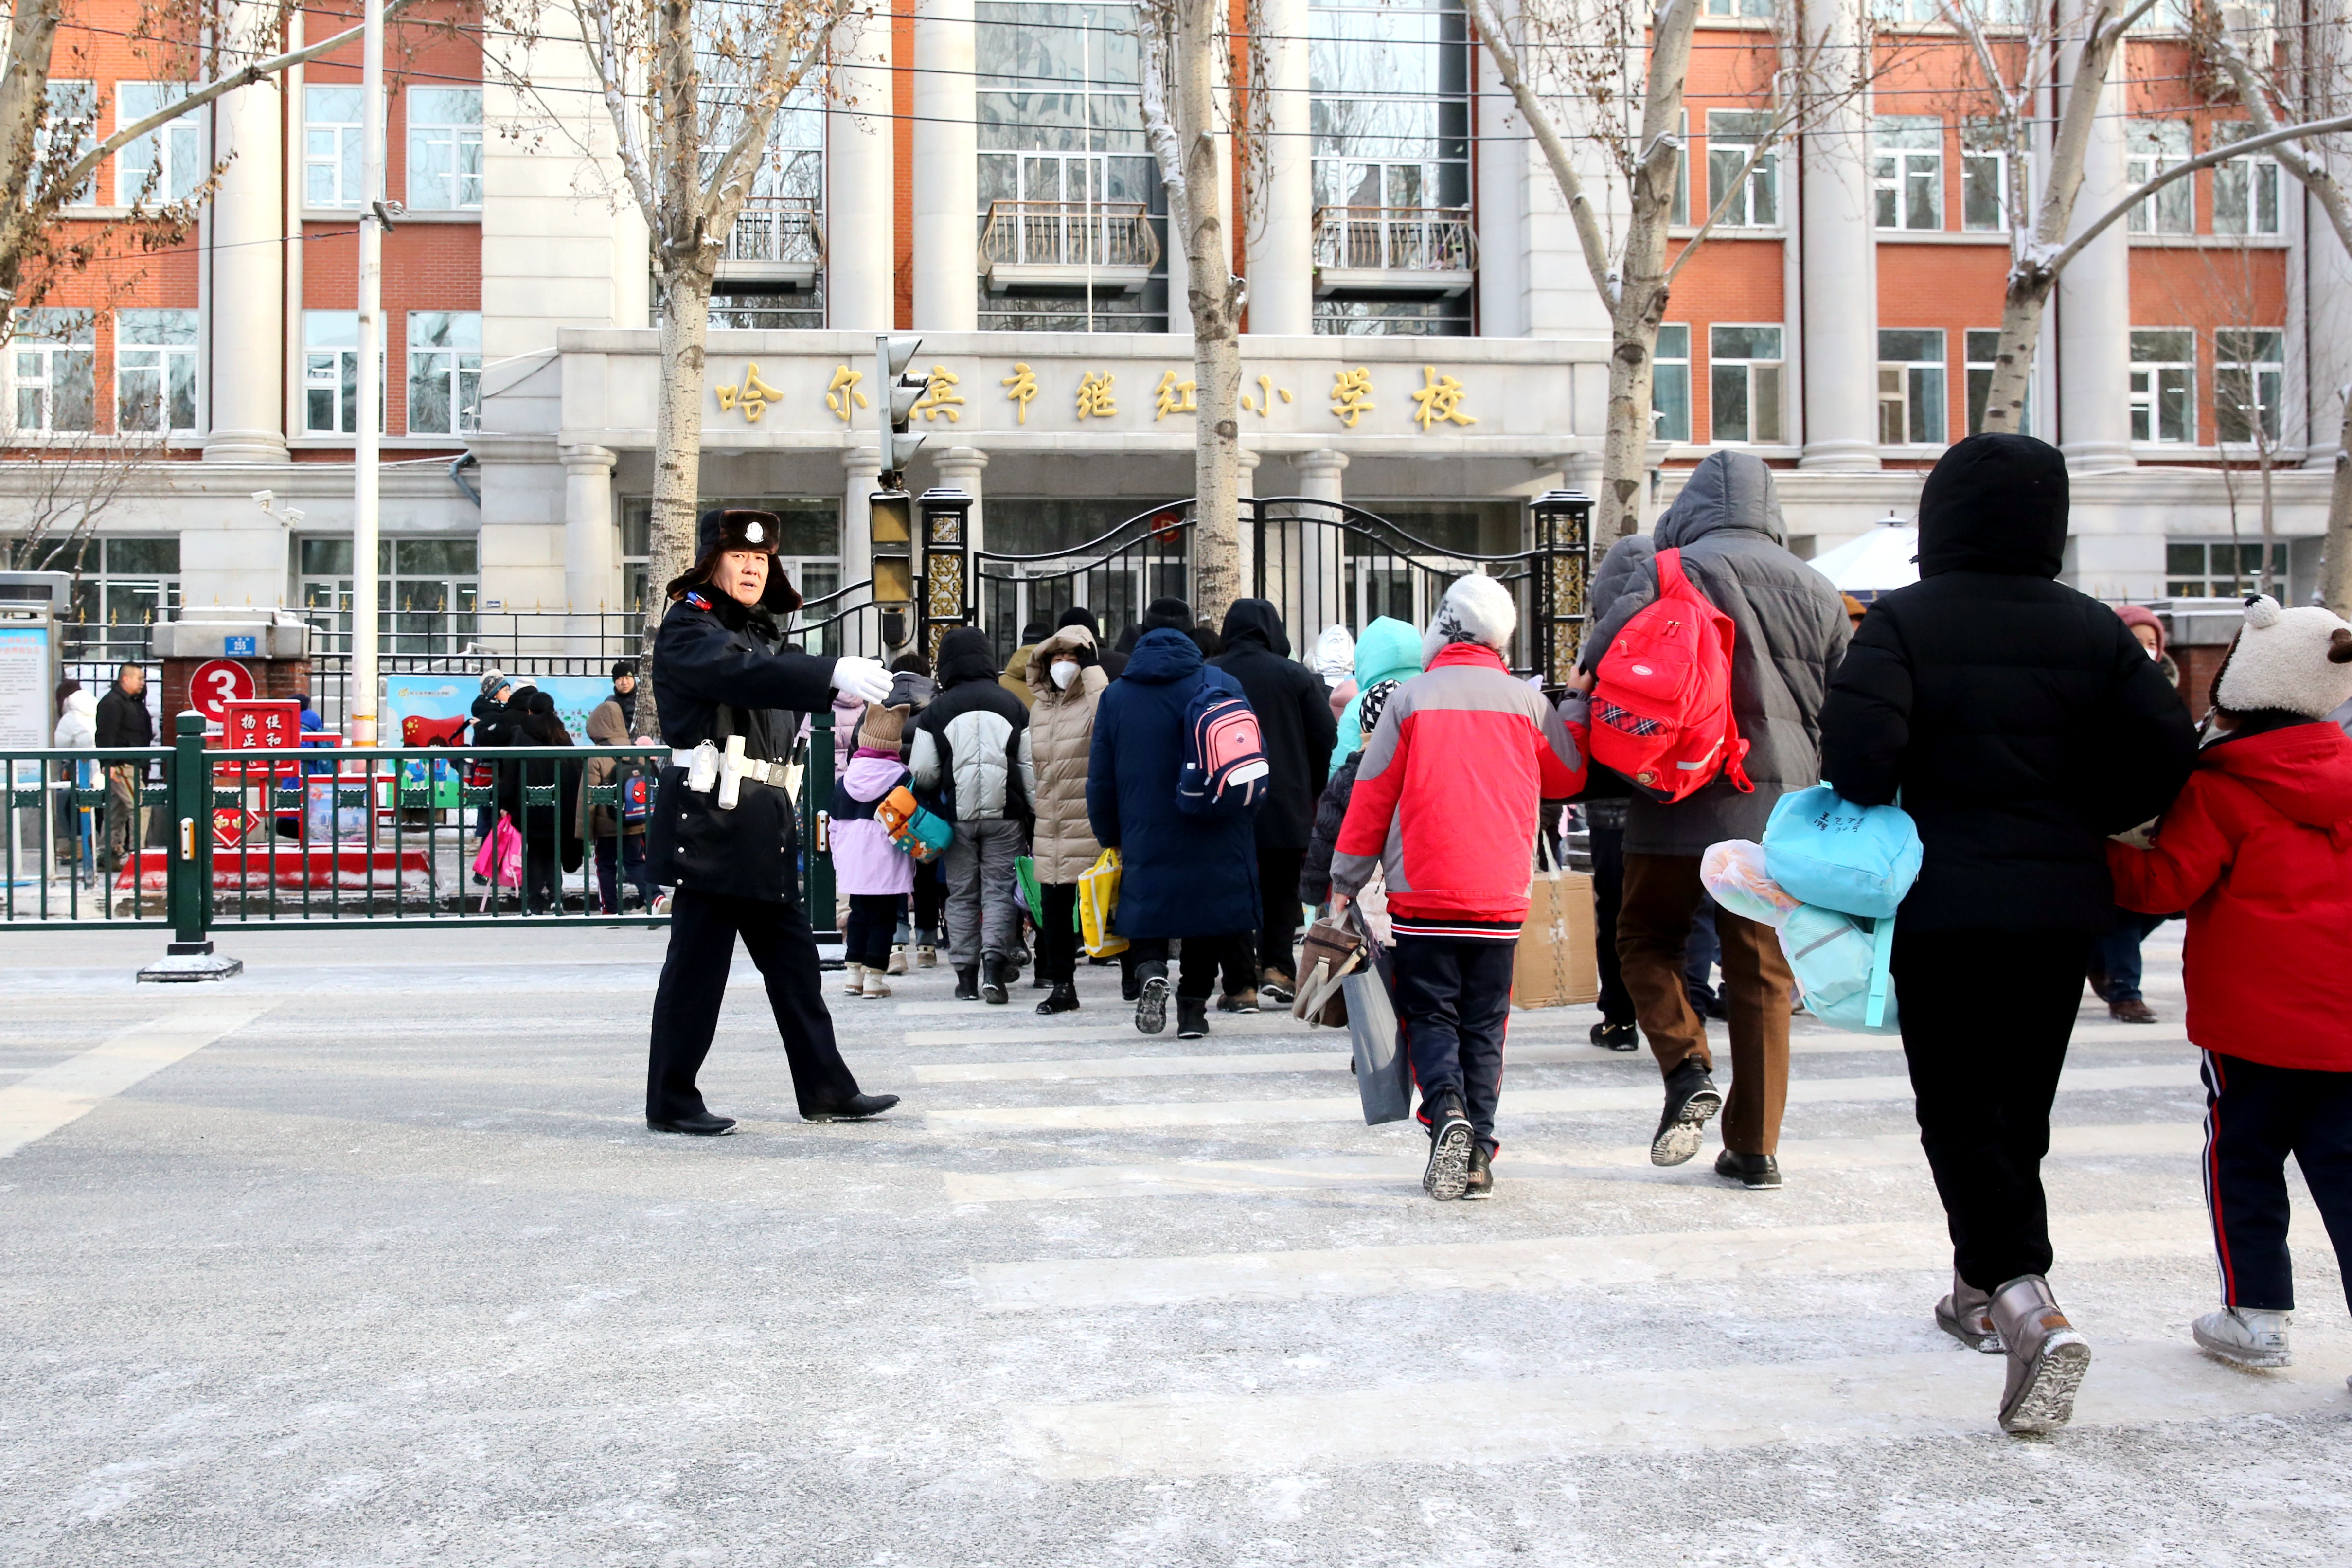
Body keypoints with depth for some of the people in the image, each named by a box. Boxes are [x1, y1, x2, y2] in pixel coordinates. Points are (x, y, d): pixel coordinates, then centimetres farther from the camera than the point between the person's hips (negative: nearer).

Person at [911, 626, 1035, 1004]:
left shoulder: (936, 711, -3)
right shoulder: (1013, 706, 2)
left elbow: (922, 774, -3)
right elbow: (1031, 769, 1)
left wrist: (939, 795, 18)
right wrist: (1035, 813, 9)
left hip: (957, 817, 0)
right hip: (1004, 816, 1)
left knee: (962, 895, 9)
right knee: (998, 891, 4)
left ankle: (966, 976, 10)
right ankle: (995, 965, -13)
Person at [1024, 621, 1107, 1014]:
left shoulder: (1095, 702, -6)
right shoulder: (1039, 709, 16)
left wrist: (1091, 666, -21)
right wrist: (1030, 820, 23)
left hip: (1090, 826, -7)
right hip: (1050, 829, 7)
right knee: (1053, 906, 9)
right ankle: (1060, 984, 18)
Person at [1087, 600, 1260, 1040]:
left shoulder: (1115, 696, 1)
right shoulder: (1222, 686, -1)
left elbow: (1101, 781, 5)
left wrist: (1109, 838, 17)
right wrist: (1243, 823, 14)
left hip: (1145, 839, 0)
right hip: (1213, 843, 0)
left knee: (1148, 914, 12)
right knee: (1206, 921, 12)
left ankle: (1151, 969, -14)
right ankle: (1193, 1007, 11)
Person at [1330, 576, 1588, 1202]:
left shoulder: (1411, 698, -2)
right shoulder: (1527, 702, 3)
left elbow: (1371, 796, 0)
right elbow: (1570, 776, 18)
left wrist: (1345, 882, 6)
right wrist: (1577, 703, 29)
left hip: (1423, 895, -2)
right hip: (1501, 896, 2)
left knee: (1431, 1017, 6)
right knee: (1484, 1026, 10)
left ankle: (1446, 1111, -19)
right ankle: (1478, 1156, 5)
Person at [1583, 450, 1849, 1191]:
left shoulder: (1667, 572, -4)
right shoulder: (1816, 589, 10)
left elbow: (1608, 652, -20)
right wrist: (1818, 788, 25)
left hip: (1680, 798, -3)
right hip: (1781, 805, 4)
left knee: (1647, 940, 14)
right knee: (1763, 972, 8)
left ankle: (1687, 1068, -8)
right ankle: (1755, 1146, 10)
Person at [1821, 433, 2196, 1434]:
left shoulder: (1903, 619, -7)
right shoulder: (2091, 629, 3)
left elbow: (1859, 748, -21)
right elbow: (2168, 753, -3)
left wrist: (1867, 828, -2)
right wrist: (2084, 823, 12)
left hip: (1942, 902, -4)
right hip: (2060, 903, 4)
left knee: (1960, 1109, 0)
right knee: (2020, 1105, 17)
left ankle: (2027, 1302, -20)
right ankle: (1983, 1291, 30)